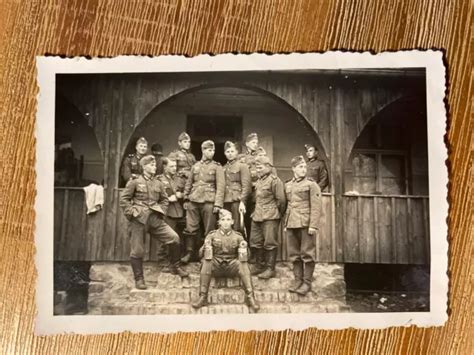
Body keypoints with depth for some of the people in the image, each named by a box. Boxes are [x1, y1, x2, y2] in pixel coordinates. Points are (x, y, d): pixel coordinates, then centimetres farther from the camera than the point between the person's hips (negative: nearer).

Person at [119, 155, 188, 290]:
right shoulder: (135, 182, -1)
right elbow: (123, 199, -2)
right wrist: (131, 212, -10)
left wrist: (162, 212, 7)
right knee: (137, 251, 2)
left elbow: (165, 199, 21)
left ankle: (175, 266, 11)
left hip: (155, 219, 4)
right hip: (138, 220, -4)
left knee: (174, 238, -8)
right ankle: (139, 279, 18)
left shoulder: (158, 184, 12)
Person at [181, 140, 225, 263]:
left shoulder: (217, 166, 2)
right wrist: (186, 199, 10)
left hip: (208, 202, -3)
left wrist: (218, 203, -12)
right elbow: (188, 183, 16)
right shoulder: (195, 166, 13)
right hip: (193, 201, 3)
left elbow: (220, 186, -4)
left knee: (209, 230, 3)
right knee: (190, 229, 2)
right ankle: (189, 252, 14)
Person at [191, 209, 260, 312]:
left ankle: (250, 297, -30)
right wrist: (206, 247, -21)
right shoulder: (212, 235, 7)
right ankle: (203, 297, -28)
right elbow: (201, 253, 1)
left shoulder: (238, 237, 8)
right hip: (216, 266, 0)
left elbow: (244, 256, 5)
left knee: (242, 264, -31)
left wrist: (243, 248, -17)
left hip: (231, 266, 0)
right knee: (206, 263, -31)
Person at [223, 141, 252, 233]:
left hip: (236, 201, -5)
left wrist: (242, 202, -15)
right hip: (225, 201, 5)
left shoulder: (242, 166, 1)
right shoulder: (223, 168, 18)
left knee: (237, 229, -5)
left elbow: (246, 186, -7)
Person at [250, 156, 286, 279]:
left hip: (270, 217, -8)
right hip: (257, 216, 8)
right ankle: (259, 266, 26)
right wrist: (256, 212, 16)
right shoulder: (259, 181, 13)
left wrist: (279, 214, -2)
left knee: (270, 243, -1)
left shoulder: (274, 180, -11)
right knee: (256, 242, 12)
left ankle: (270, 269, 6)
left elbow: (281, 199, -10)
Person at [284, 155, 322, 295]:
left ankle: (307, 282, 11)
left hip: (306, 224, -5)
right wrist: (285, 223, 13)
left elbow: (316, 207, -8)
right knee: (294, 255, 10)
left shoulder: (311, 184, -3)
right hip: (291, 225, 5)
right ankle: (298, 280, 20)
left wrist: (313, 225, -14)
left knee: (307, 254, 1)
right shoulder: (287, 185, 12)